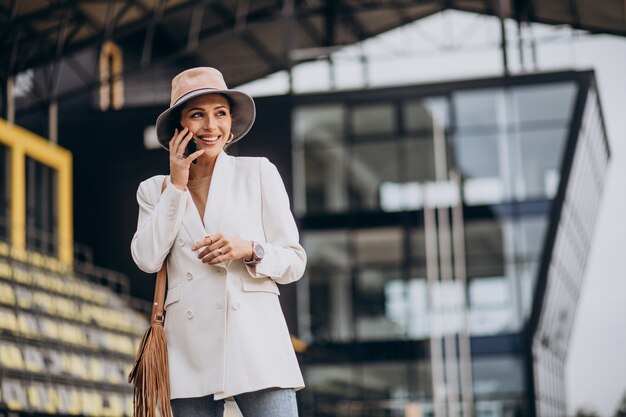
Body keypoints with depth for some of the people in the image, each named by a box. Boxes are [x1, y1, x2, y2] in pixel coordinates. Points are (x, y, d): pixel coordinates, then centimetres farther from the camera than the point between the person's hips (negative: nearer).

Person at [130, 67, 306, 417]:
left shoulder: (259, 173, 8)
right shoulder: (155, 190, 14)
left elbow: (295, 263, 7)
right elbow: (147, 259, -2)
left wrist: (249, 250, -13)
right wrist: (177, 185, 0)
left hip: (256, 342, -2)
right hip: (191, 355, 2)